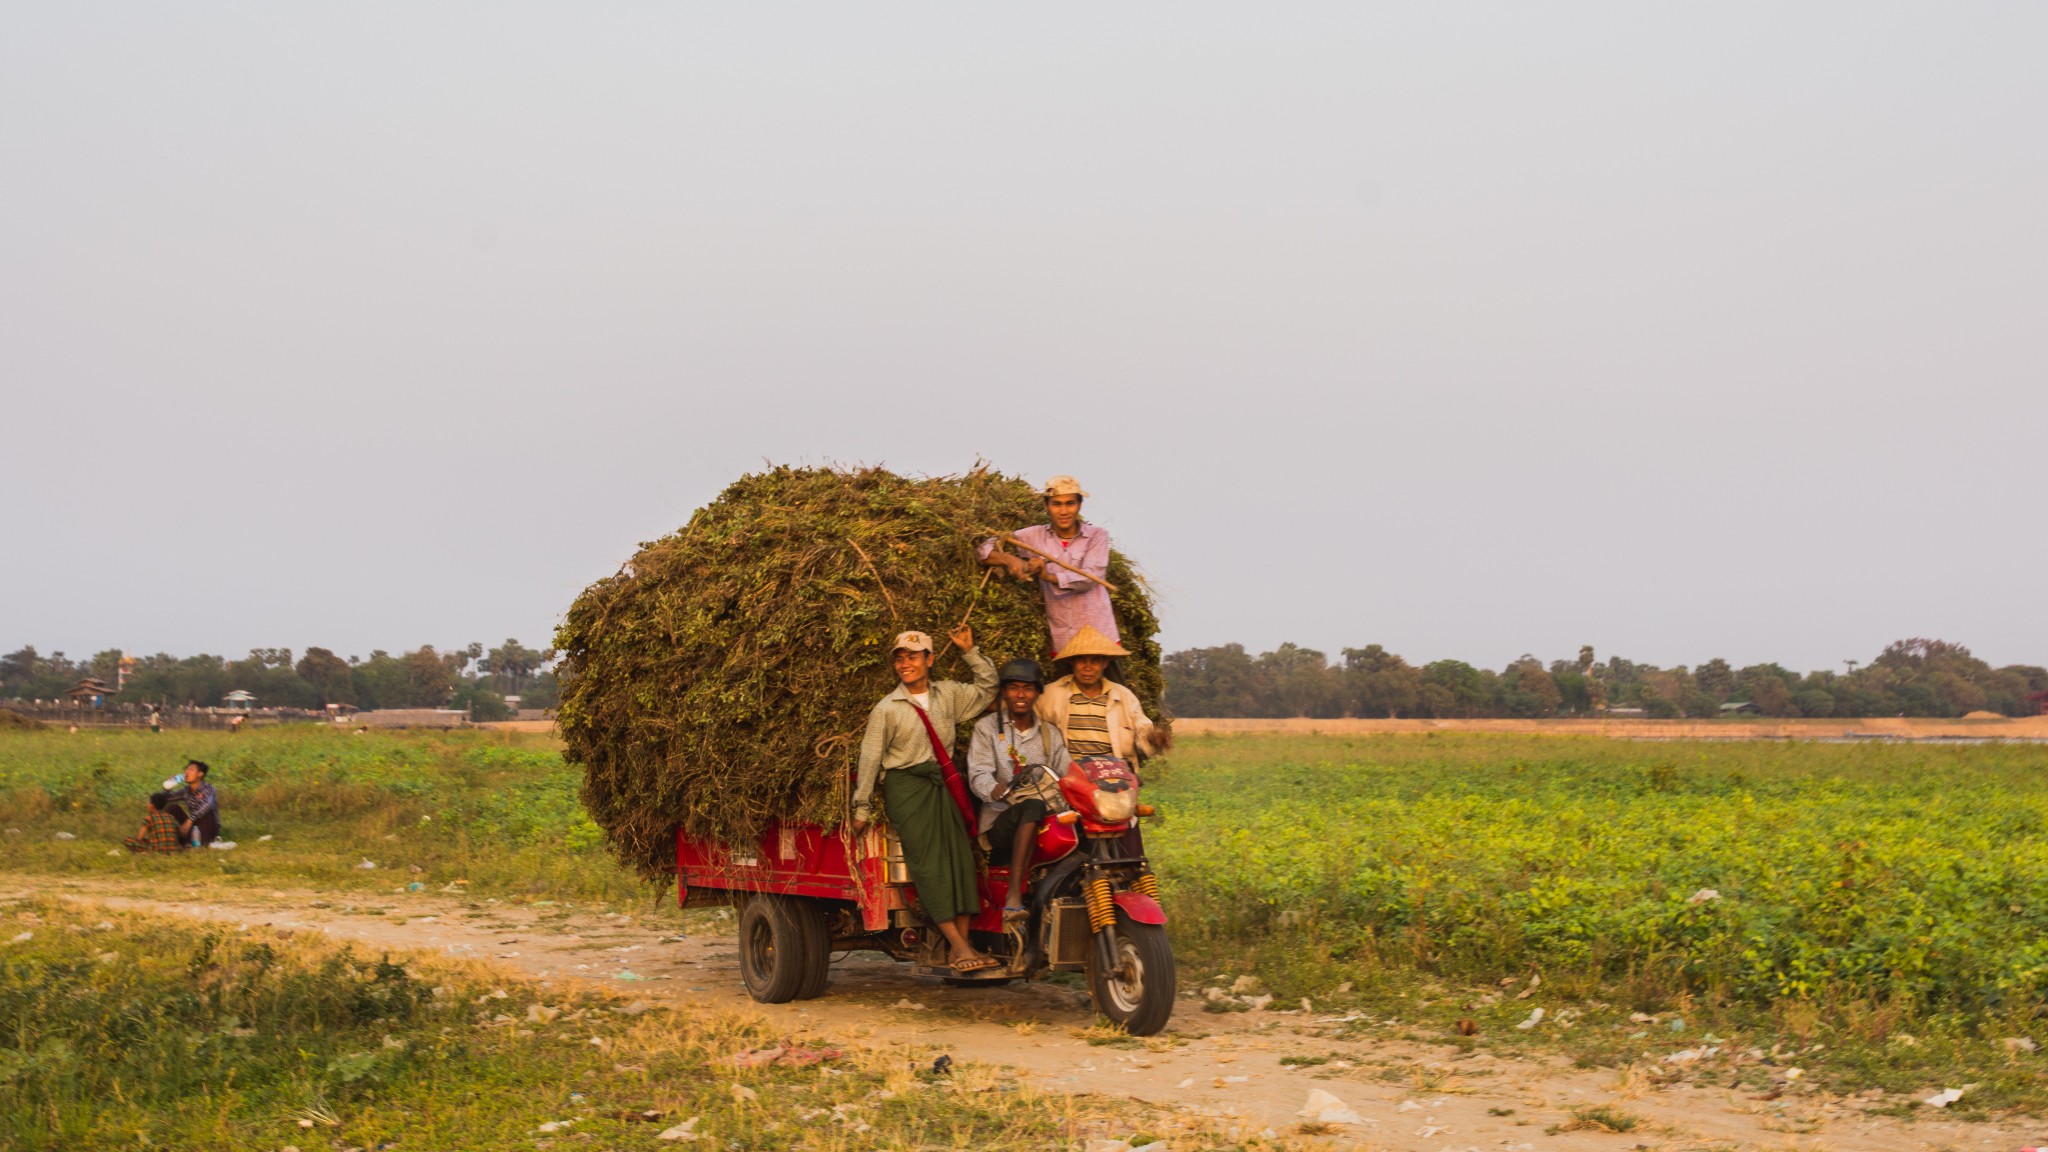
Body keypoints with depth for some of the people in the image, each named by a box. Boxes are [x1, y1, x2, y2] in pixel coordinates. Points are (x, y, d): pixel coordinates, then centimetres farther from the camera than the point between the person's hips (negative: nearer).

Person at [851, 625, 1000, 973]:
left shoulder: (948, 694, 10)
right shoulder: (887, 709, -2)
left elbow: (987, 688, 21)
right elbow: (870, 757, 1)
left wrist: (969, 652, 8)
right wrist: (862, 807, 1)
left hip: (943, 782, 5)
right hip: (905, 786, -4)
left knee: (960, 855, -5)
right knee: (928, 861, -12)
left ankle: (964, 938, -5)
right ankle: (957, 945, -18)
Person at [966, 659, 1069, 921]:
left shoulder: (1050, 734, 18)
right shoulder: (987, 727, 9)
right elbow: (978, 774, -6)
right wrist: (995, 790, -29)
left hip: (1049, 821, 4)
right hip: (1001, 820, -4)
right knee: (1033, 806, -36)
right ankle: (1014, 895, -46)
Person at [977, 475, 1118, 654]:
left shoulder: (1097, 536, 1)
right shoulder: (1035, 536, 5)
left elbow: (1090, 578, -14)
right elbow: (985, 549, 3)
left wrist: (1049, 576, -29)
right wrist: (1009, 559, -19)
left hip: (1099, 636, -1)